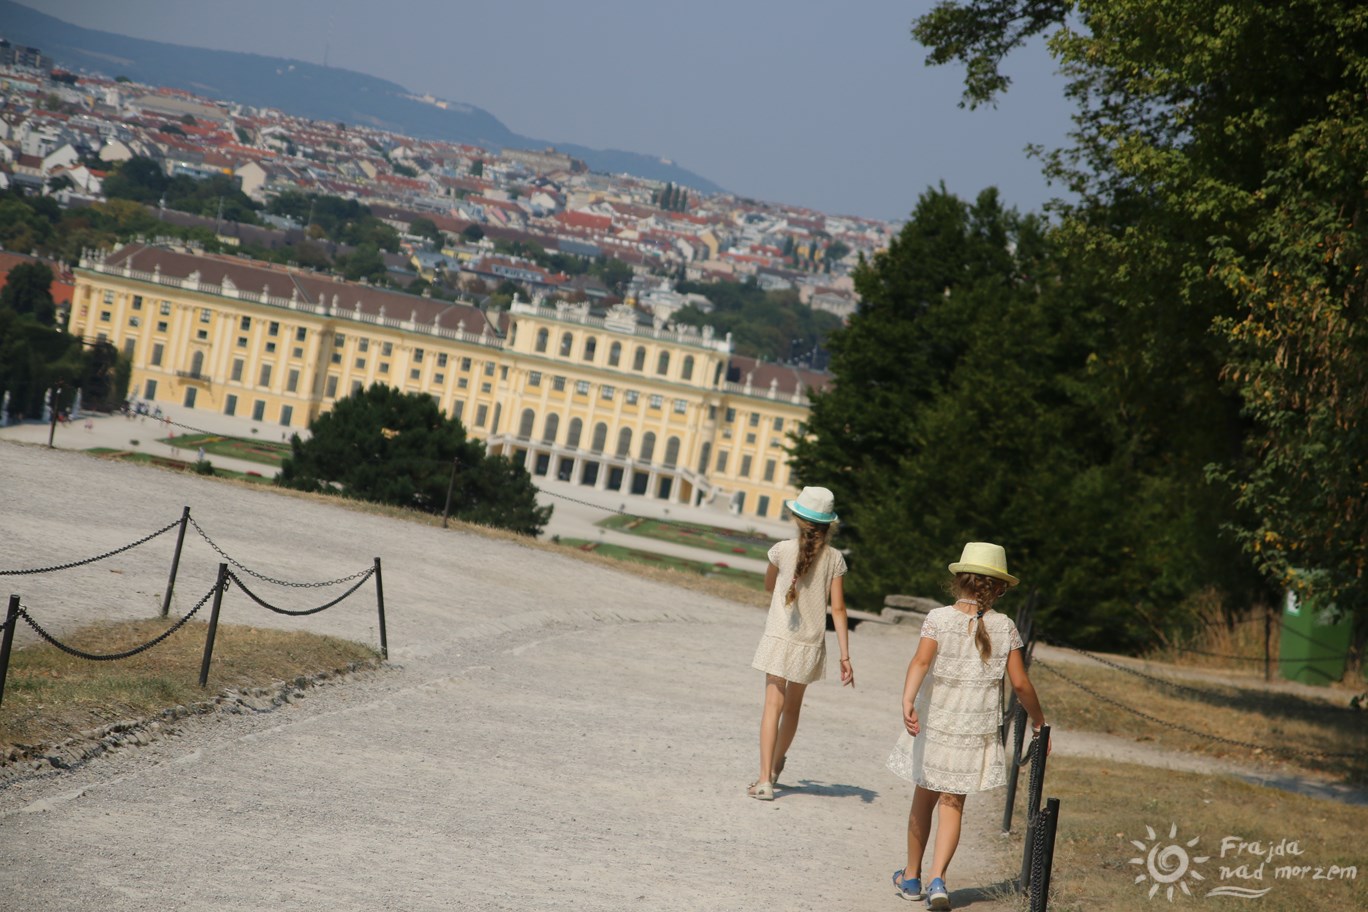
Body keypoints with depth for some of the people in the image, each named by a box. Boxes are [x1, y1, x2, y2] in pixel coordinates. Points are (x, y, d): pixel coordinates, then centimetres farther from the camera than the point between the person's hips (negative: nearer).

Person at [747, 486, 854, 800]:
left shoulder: (782, 550, -8)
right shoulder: (834, 559, -4)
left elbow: (769, 587, 11)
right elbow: (838, 609, -4)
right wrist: (845, 657, -3)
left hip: (780, 640, -3)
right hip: (811, 645, 3)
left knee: (773, 705, -6)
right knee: (792, 707, 19)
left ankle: (765, 780, -16)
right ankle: (776, 766, 37)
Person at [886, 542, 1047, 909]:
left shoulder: (939, 618, -6)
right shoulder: (1005, 628, -3)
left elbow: (920, 661, -22)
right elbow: (1020, 684, -2)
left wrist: (907, 701, -32)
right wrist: (1039, 721, 11)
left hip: (932, 723, 0)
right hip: (975, 730, 0)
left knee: (924, 797, 15)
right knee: (952, 804, 6)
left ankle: (911, 877, 28)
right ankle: (937, 879, -10)